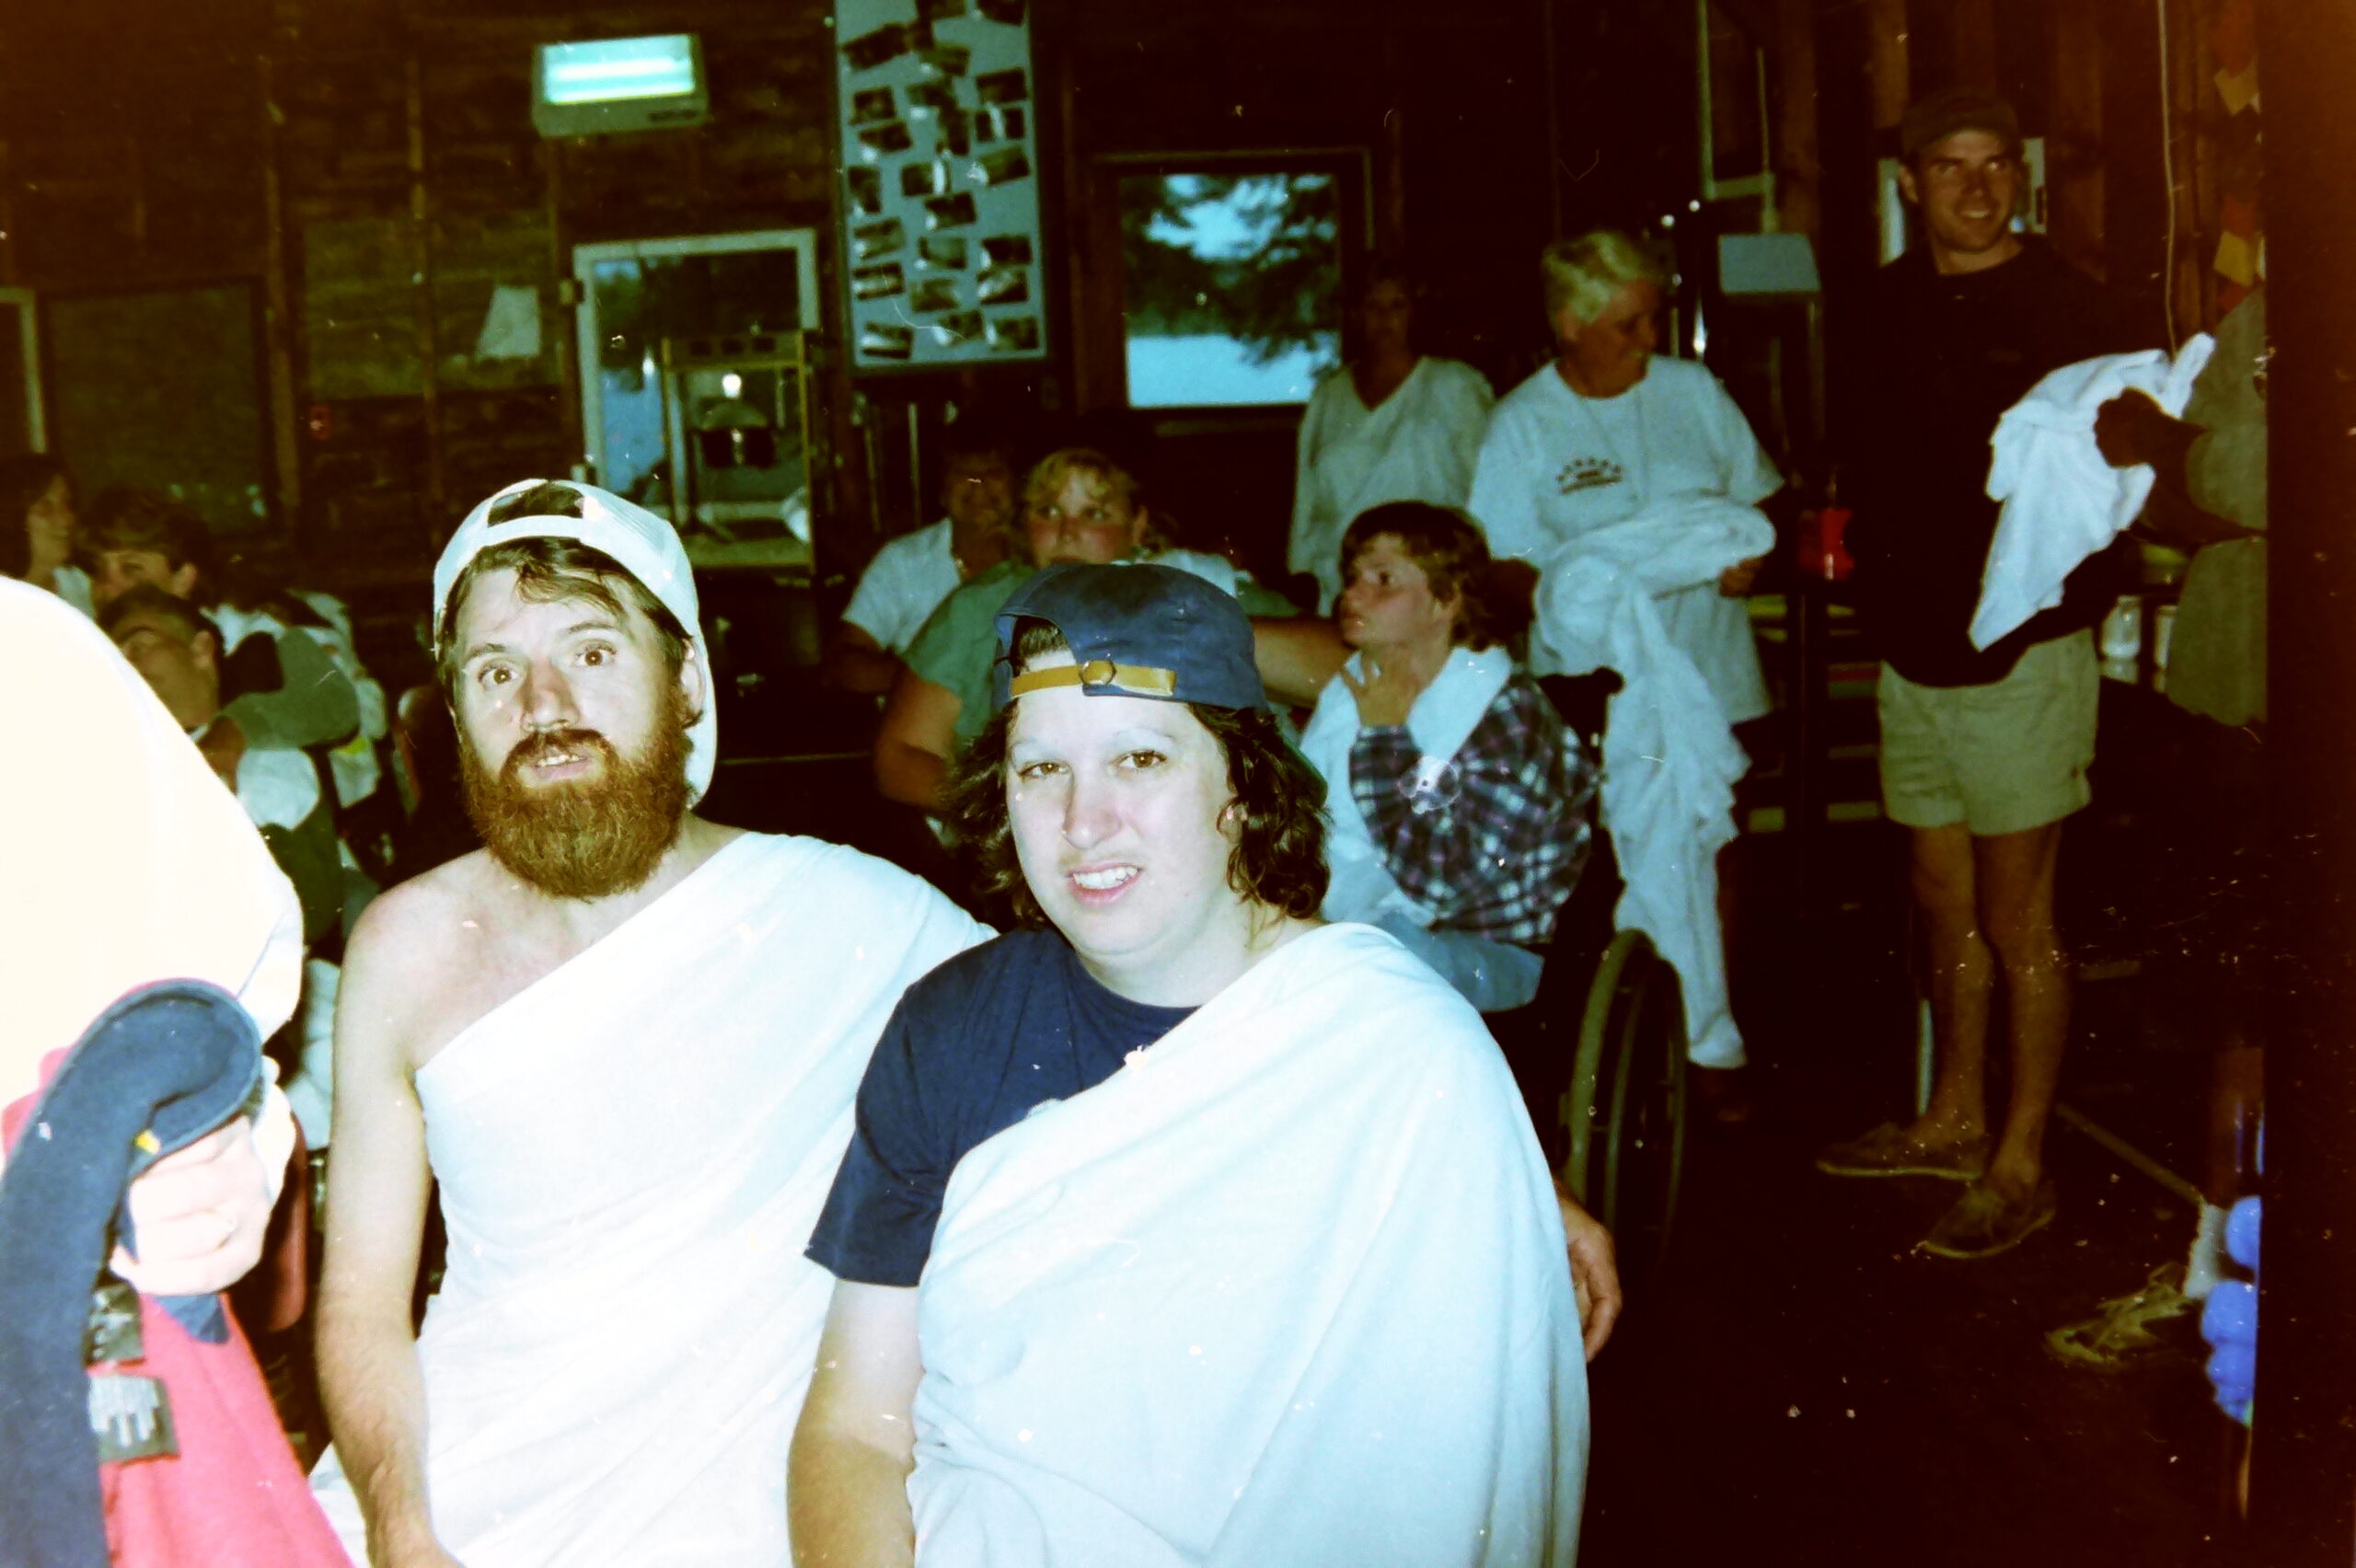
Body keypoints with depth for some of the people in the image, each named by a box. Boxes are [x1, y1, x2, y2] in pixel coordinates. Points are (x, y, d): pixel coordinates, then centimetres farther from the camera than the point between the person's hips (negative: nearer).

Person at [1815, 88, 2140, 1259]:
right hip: (1914, 644, 6)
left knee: (2016, 921, -1)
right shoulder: (1889, 304, 10)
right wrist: (1872, 560, 8)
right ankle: (1955, 1119, 32)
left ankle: (2021, 1167, 10)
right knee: (1944, 900, 17)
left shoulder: (2062, 308, -8)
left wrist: (2048, 601, -20)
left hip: (2019, 649, -6)